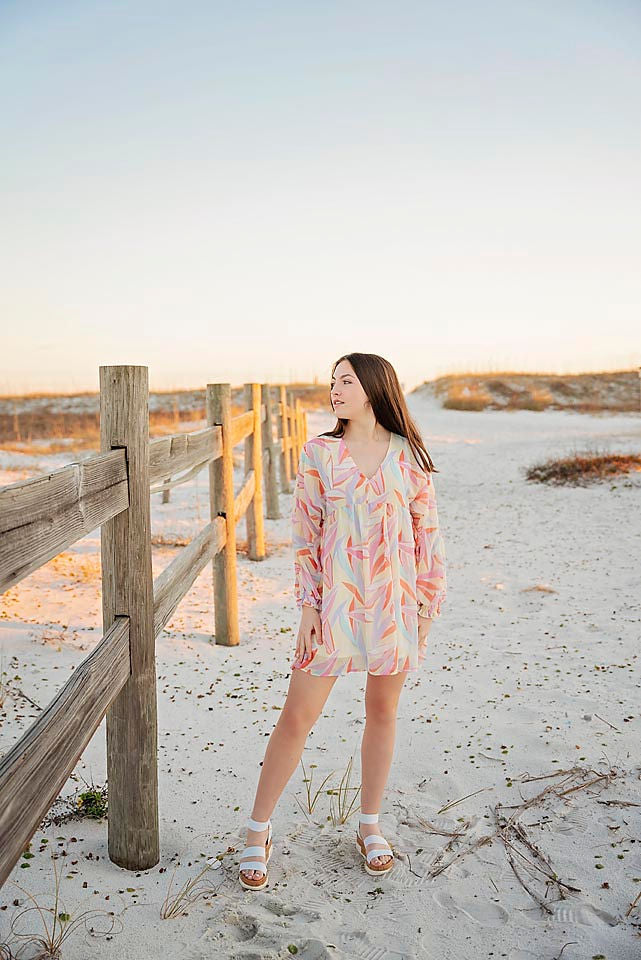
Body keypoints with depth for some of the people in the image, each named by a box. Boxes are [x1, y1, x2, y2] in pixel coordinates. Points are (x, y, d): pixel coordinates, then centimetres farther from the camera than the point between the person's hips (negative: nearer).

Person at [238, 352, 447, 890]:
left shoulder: (407, 455, 1)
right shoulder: (319, 453, 0)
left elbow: (428, 532, 4)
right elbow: (305, 533, 1)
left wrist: (429, 604, 2)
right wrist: (308, 607, -5)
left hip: (395, 603, 1)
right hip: (335, 600, -1)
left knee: (383, 711, 13)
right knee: (297, 717, 1)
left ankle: (370, 826, 32)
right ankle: (258, 830, 19)